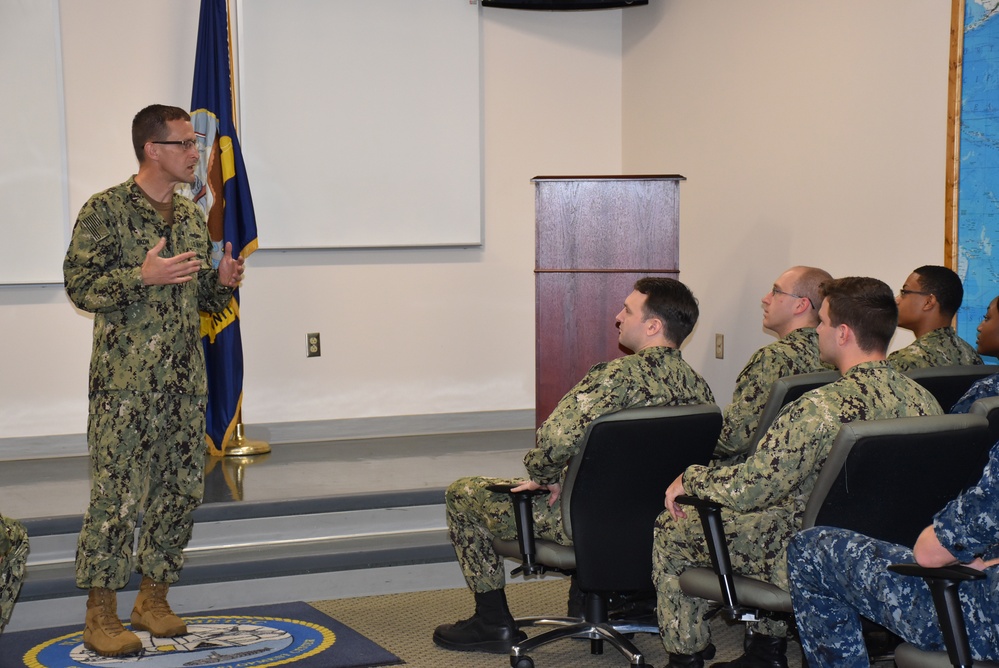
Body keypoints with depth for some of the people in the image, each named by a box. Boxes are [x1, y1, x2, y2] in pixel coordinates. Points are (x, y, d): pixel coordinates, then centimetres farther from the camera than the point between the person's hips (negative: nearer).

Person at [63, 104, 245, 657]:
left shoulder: (191, 215, 14)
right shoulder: (105, 211, -6)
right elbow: (79, 286, -10)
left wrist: (222, 281, 0)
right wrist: (142, 277, -22)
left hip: (186, 381, 7)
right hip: (125, 381, -7)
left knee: (182, 491, 9)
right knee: (116, 494, -6)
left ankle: (153, 598, 22)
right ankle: (101, 616, 5)